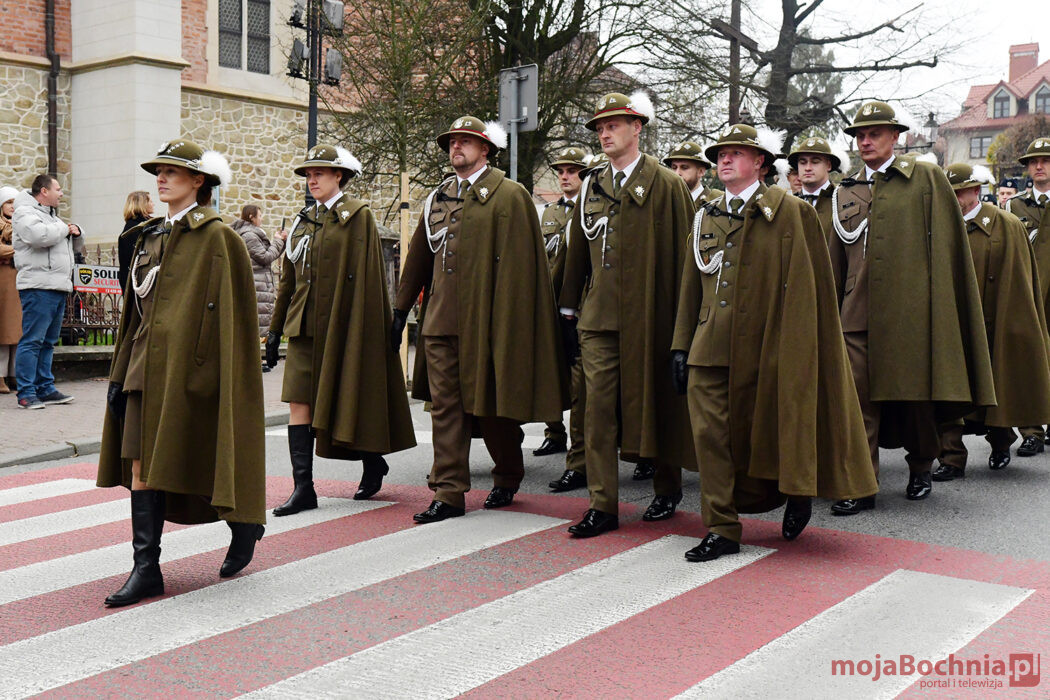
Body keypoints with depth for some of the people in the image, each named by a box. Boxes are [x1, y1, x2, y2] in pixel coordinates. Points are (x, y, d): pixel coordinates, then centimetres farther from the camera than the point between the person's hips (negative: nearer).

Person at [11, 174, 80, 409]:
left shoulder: (51, 215, 25)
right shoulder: (25, 212, -4)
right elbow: (40, 235, -24)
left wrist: (75, 231, 11)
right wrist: (64, 229, -6)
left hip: (58, 286, 10)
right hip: (38, 286, -10)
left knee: (48, 342, 12)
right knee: (32, 340, -10)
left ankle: (45, 389, 18)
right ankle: (26, 394, -8)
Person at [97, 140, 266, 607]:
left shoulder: (216, 237, -7)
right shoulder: (151, 236, 15)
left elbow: (231, 311, -10)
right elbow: (136, 309, 18)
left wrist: (215, 375, -15)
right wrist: (120, 374, 15)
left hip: (190, 369, -7)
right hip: (148, 366, 7)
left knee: (193, 462, -1)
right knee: (141, 466, 1)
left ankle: (244, 526, 25)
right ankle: (146, 569, 6)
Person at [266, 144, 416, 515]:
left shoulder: (358, 216, -4)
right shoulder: (304, 220, 15)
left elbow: (366, 275, -9)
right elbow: (288, 279, 17)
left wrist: (358, 328, -15)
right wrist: (275, 328, 14)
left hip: (342, 325, -5)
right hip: (304, 327, 6)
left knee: (350, 397, 5)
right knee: (298, 402, -2)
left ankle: (373, 463, 29)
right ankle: (303, 488, 0)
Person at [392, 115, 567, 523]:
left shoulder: (509, 196, -3)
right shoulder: (437, 199, 15)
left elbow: (518, 264, -9)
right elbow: (417, 258, 20)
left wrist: (508, 325, -14)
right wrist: (401, 310, 17)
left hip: (483, 320, -5)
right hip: (439, 320, 5)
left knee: (491, 403, 6)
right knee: (444, 406, 2)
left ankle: (508, 477, 28)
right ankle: (449, 493, 7)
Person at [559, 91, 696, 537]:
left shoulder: (665, 185, -2)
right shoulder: (592, 188, 13)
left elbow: (682, 251, -4)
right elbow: (578, 251, 17)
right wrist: (570, 309, 15)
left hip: (647, 317, -4)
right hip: (598, 317, 4)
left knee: (655, 401, 8)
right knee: (598, 408, -1)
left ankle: (667, 491, 28)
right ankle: (603, 506, 5)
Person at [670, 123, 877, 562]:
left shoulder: (790, 212, -2)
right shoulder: (706, 218, 15)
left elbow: (803, 287, -5)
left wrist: (796, 349, -10)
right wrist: (681, 345, 12)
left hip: (763, 347, -5)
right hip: (710, 349, 5)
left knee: (765, 432, 5)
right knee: (710, 434, 1)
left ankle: (797, 492, 34)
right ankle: (722, 530, 9)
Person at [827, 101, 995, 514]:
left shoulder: (928, 178, 3)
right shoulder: (846, 192, 13)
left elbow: (946, 247, 1)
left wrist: (940, 308, -5)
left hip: (912, 310, -2)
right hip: (858, 314, 3)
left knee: (917, 395, 9)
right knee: (859, 401, -4)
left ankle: (921, 468, 31)